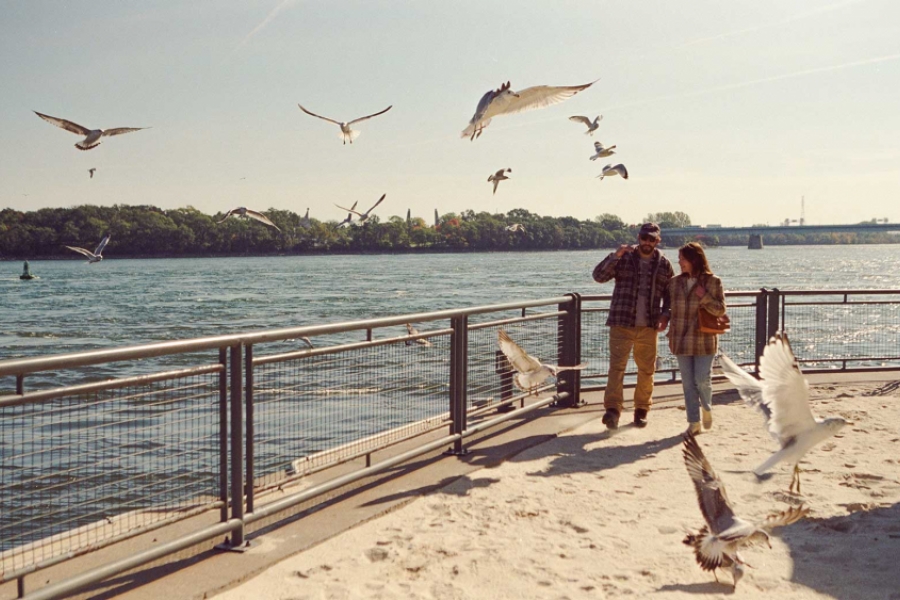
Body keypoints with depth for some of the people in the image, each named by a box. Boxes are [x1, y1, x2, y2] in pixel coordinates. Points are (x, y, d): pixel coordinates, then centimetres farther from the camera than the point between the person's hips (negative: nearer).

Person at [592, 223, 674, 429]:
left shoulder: (664, 264, 8)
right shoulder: (624, 259, 1)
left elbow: (670, 293, 17)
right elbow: (599, 276, -9)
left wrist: (665, 314, 0)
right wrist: (615, 256, -21)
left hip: (649, 327, 3)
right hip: (622, 325, -3)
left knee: (647, 369, 10)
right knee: (617, 366, -11)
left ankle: (641, 410, 22)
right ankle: (612, 409, -13)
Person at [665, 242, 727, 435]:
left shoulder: (712, 282, -4)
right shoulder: (675, 282, 7)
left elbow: (720, 310, -3)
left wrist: (705, 297, -19)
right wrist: (670, 332, 6)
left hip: (704, 341, -3)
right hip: (681, 340, 4)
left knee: (702, 380, -4)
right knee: (688, 383, 5)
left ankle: (707, 408, 27)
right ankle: (694, 422, 13)